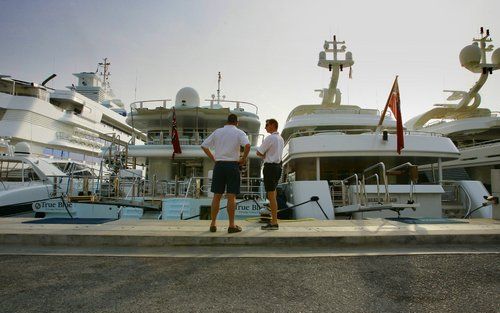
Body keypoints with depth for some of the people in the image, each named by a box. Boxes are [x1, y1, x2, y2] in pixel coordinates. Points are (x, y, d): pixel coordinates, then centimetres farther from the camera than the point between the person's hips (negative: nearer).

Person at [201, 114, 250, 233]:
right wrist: (243, 159, -5)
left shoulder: (217, 131, 11)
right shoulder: (239, 132, 1)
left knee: (216, 196, 8)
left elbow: (204, 145, 12)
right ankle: (232, 225, 5)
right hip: (232, 165, -3)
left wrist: (213, 158, 12)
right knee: (231, 196, 0)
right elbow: (247, 145, -18)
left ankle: (213, 224, 13)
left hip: (219, 164, 3)